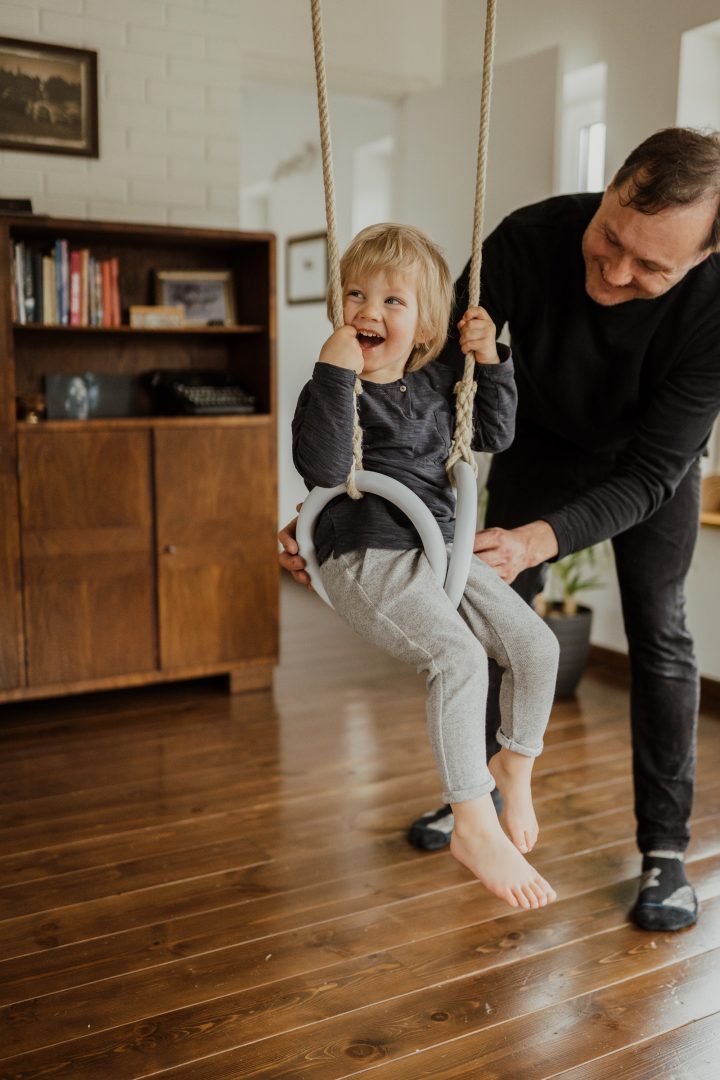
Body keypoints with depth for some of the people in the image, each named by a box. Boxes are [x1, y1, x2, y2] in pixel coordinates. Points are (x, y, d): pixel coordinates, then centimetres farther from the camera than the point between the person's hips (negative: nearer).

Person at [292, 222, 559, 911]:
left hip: (440, 549, 7)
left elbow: (495, 434, 20)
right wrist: (335, 375, -29)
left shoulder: (436, 382, 11)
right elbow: (323, 468, -24)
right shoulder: (333, 388, -8)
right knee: (459, 659, -28)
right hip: (366, 560, -7)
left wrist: (490, 360, 8)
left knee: (536, 645, -2)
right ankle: (474, 827, -18)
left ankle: (512, 764, 24)